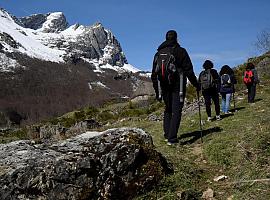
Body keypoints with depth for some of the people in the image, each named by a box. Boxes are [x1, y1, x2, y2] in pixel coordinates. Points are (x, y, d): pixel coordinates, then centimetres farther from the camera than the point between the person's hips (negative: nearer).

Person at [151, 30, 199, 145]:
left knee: (168, 110, 19)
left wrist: (157, 91, 16)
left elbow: (154, 74, 11)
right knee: (176, 111, -1)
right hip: (178, 86, -4)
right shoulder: (180, 51, -4)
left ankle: (167, 135, 17)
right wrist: (196, 84, 2)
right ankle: (172, 138, -6)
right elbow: (188, 70, -8)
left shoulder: (158, 53, 10)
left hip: (164, 87, 5)